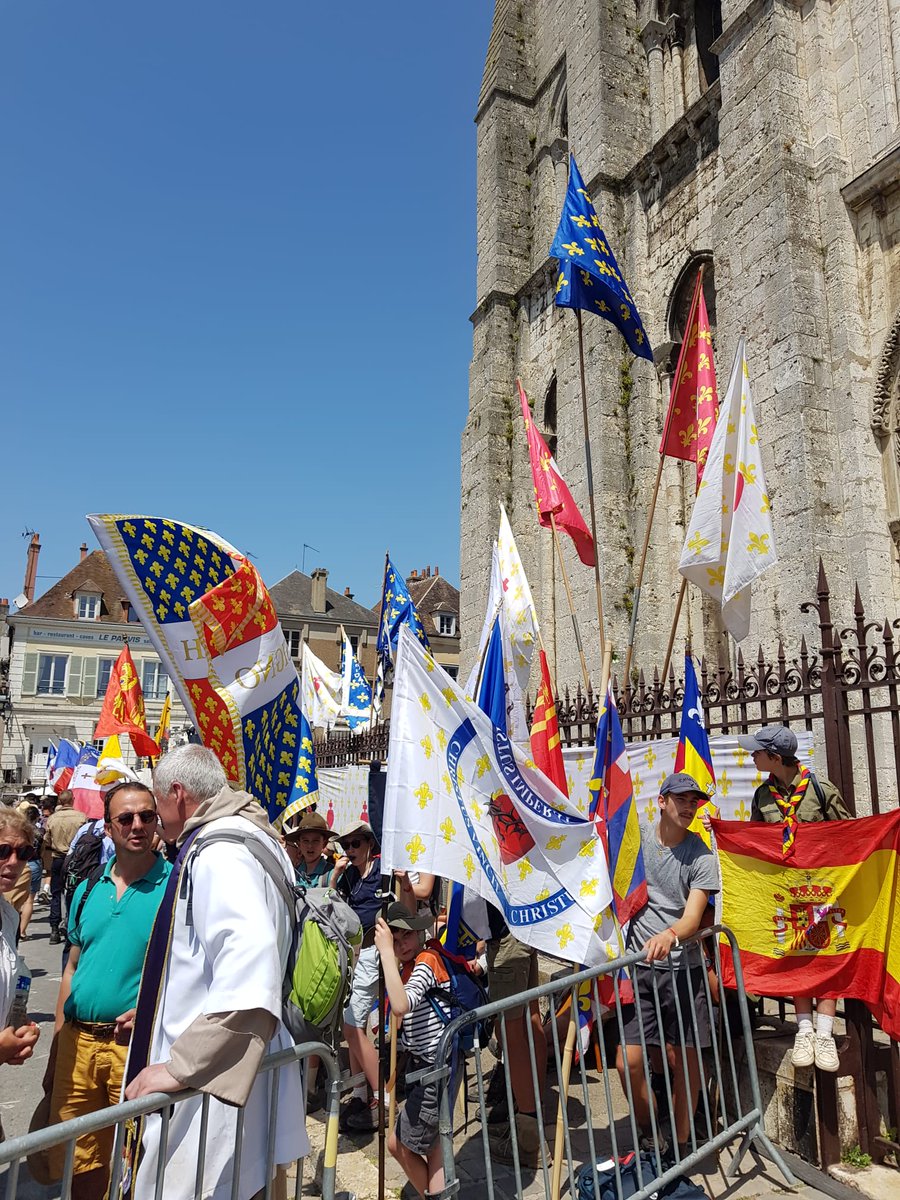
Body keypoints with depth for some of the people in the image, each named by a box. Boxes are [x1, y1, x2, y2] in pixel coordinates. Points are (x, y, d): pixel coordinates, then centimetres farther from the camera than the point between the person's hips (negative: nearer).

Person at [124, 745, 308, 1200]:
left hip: (213, 1082, -10)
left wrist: (181, 1065, -28)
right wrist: (159, 1011, 26)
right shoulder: (247, 838, 10)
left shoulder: (218, 853, -22)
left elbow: (249, 976, -34)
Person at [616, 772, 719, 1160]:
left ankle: (680, 1146, 26)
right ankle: (649, 1139, 24)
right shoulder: (634, 836, 1)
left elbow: (693, 917, -15)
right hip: (638, 966, 1)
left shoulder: (701, 856, -5)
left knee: (685, 1059, 4)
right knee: (628, 1061, -2)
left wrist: (670, 934, -36)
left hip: (683, 967, -1)